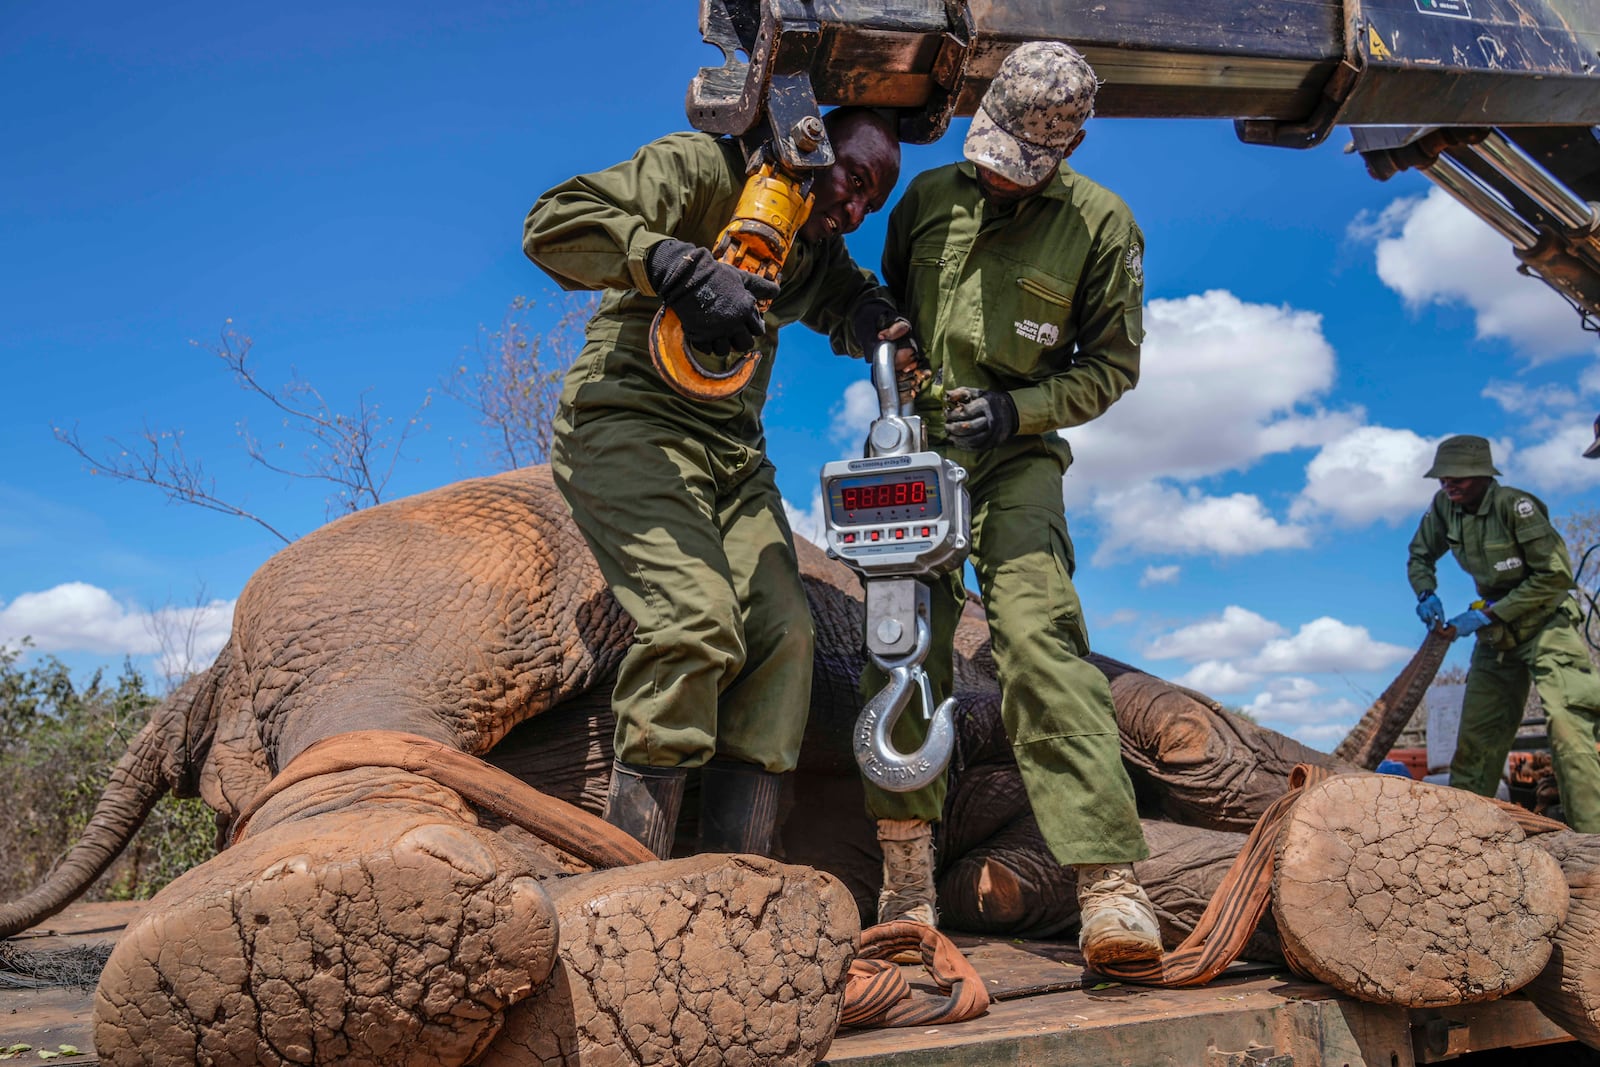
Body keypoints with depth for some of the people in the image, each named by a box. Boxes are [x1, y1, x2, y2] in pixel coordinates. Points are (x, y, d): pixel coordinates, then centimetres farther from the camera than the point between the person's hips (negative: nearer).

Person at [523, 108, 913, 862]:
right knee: (697, 622, -27)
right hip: (629, 423, -8)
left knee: (782, 634, -11)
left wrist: (876, 319, 4)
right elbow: (554, 225, -16)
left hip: (734, 452, 8)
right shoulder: (702, 168, -6)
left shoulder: (817, 248, 18)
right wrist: (686, 271, -30)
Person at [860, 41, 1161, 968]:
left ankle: (1112, 883, -25)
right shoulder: (930, 198, 7)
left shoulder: (1101, 224, -2)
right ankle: (908, 880, 2)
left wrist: (1017, 410, -14)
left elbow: (1112, 364, 0)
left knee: (1039, 632, -22)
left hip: (1017, 456, -3)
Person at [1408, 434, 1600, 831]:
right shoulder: (1444, 507, -3)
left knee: (1566, 727, -19)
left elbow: (1555, 576, -21)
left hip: (1546, 624, -6)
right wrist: (1427, 594, -7)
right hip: (1495, 633, 7)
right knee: (1475, 735, 7)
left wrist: (1488, 615, -21)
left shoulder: (1514, 505, -21)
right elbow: (1419, 557, 14)